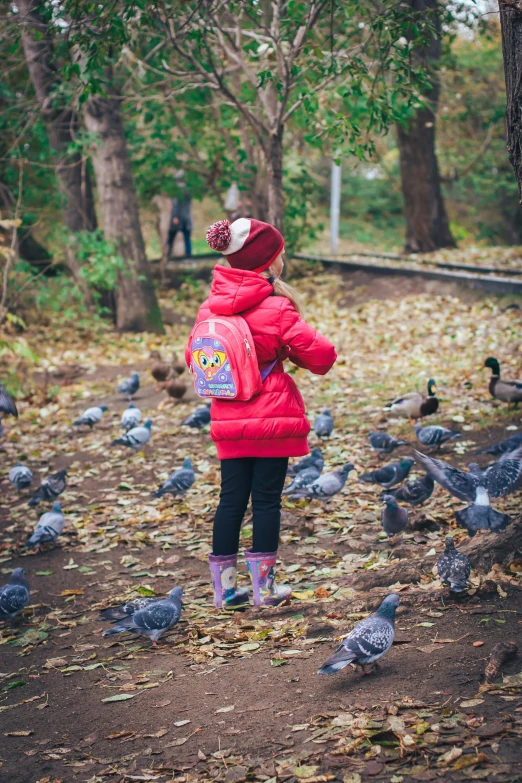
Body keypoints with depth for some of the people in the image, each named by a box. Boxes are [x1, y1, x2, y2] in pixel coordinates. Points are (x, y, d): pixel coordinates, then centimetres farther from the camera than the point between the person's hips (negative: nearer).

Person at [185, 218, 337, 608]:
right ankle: (264, 587, 8)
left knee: (231, 498, 10)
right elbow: (320, 355, -12)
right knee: (267, 499, 3)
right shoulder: (276, 308, -13)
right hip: (273, 419, -4)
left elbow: (195, 357, 12)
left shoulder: (210, 308, 1)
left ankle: (225, 587, 14)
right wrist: (289, 352, 9)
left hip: (228, 422, 5)